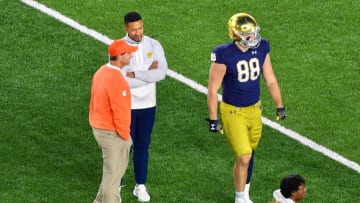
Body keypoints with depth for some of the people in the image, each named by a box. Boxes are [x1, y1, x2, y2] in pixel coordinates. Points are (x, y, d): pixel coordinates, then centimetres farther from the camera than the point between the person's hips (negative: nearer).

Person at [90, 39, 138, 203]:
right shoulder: (116, 79, -26)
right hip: (112, 133, -10)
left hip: (99, 127, 10)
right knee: (113, 171, 3)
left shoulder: (101, 71, 4)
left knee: (117, 167, 24)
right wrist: (125, 136, -13)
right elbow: (120, 112, -24)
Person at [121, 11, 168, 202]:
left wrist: (135, 74, -22)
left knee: (142, 147, 13)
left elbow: (162, 72, -16)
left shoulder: (154, 45, -3)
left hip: (148, 105, 3)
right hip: (126, 106, -3)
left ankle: (140, 186, 24)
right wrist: (148, 74, -16)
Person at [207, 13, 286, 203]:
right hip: (233, 112, -5)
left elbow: (270, 81, 6)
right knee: (244, 157, -8)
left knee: (249, 155, 16)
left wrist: (279, 106, 8)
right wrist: (213, 119, -12)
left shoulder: (261, 49, -7)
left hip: (254, 109, 5)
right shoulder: (224, 55, -22)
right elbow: (212, 89, -14)